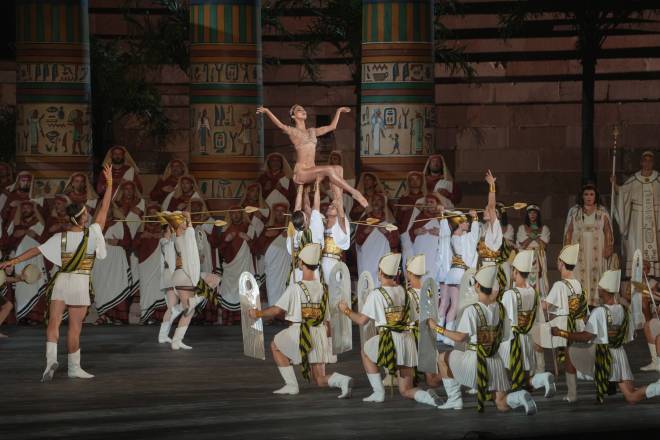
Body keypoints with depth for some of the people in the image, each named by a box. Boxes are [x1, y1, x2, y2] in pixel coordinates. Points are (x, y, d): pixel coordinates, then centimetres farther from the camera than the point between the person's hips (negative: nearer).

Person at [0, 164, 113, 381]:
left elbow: (37, 250, -2)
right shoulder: (91, 234, -6)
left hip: (61, 281, 2)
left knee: (54, 323, 1)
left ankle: (51, 358, -21)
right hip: (80, 282, -2)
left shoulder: (60, 238, -1)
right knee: (74, 327, 3)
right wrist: (109, 184, 5)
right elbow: (104, 210, -1)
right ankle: (74, 367, 9)